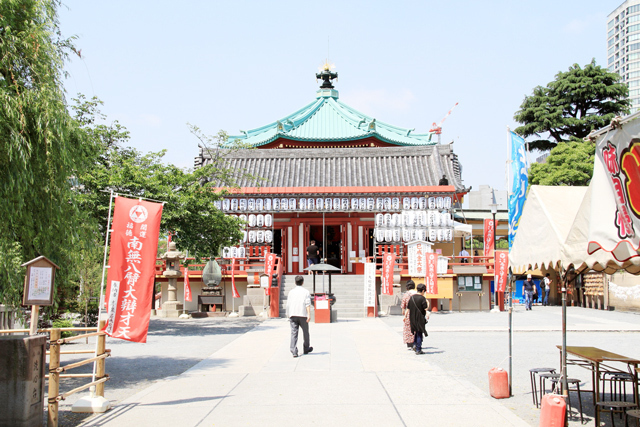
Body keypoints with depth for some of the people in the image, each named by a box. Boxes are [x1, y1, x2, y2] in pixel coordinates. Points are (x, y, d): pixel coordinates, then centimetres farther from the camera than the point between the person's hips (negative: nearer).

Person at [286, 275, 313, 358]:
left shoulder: (291, 292, 8)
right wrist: (309, 315, -15)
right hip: (303, 315, -1)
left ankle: (294, 351, -13)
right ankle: (306, 349, 29)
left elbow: (288, 304, 8)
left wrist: (288, 315, 20)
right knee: (305, 332, 16)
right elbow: (307, 304, -9)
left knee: (294, 333, -3)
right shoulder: (306, 292, 1)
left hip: (293, 315, 1)